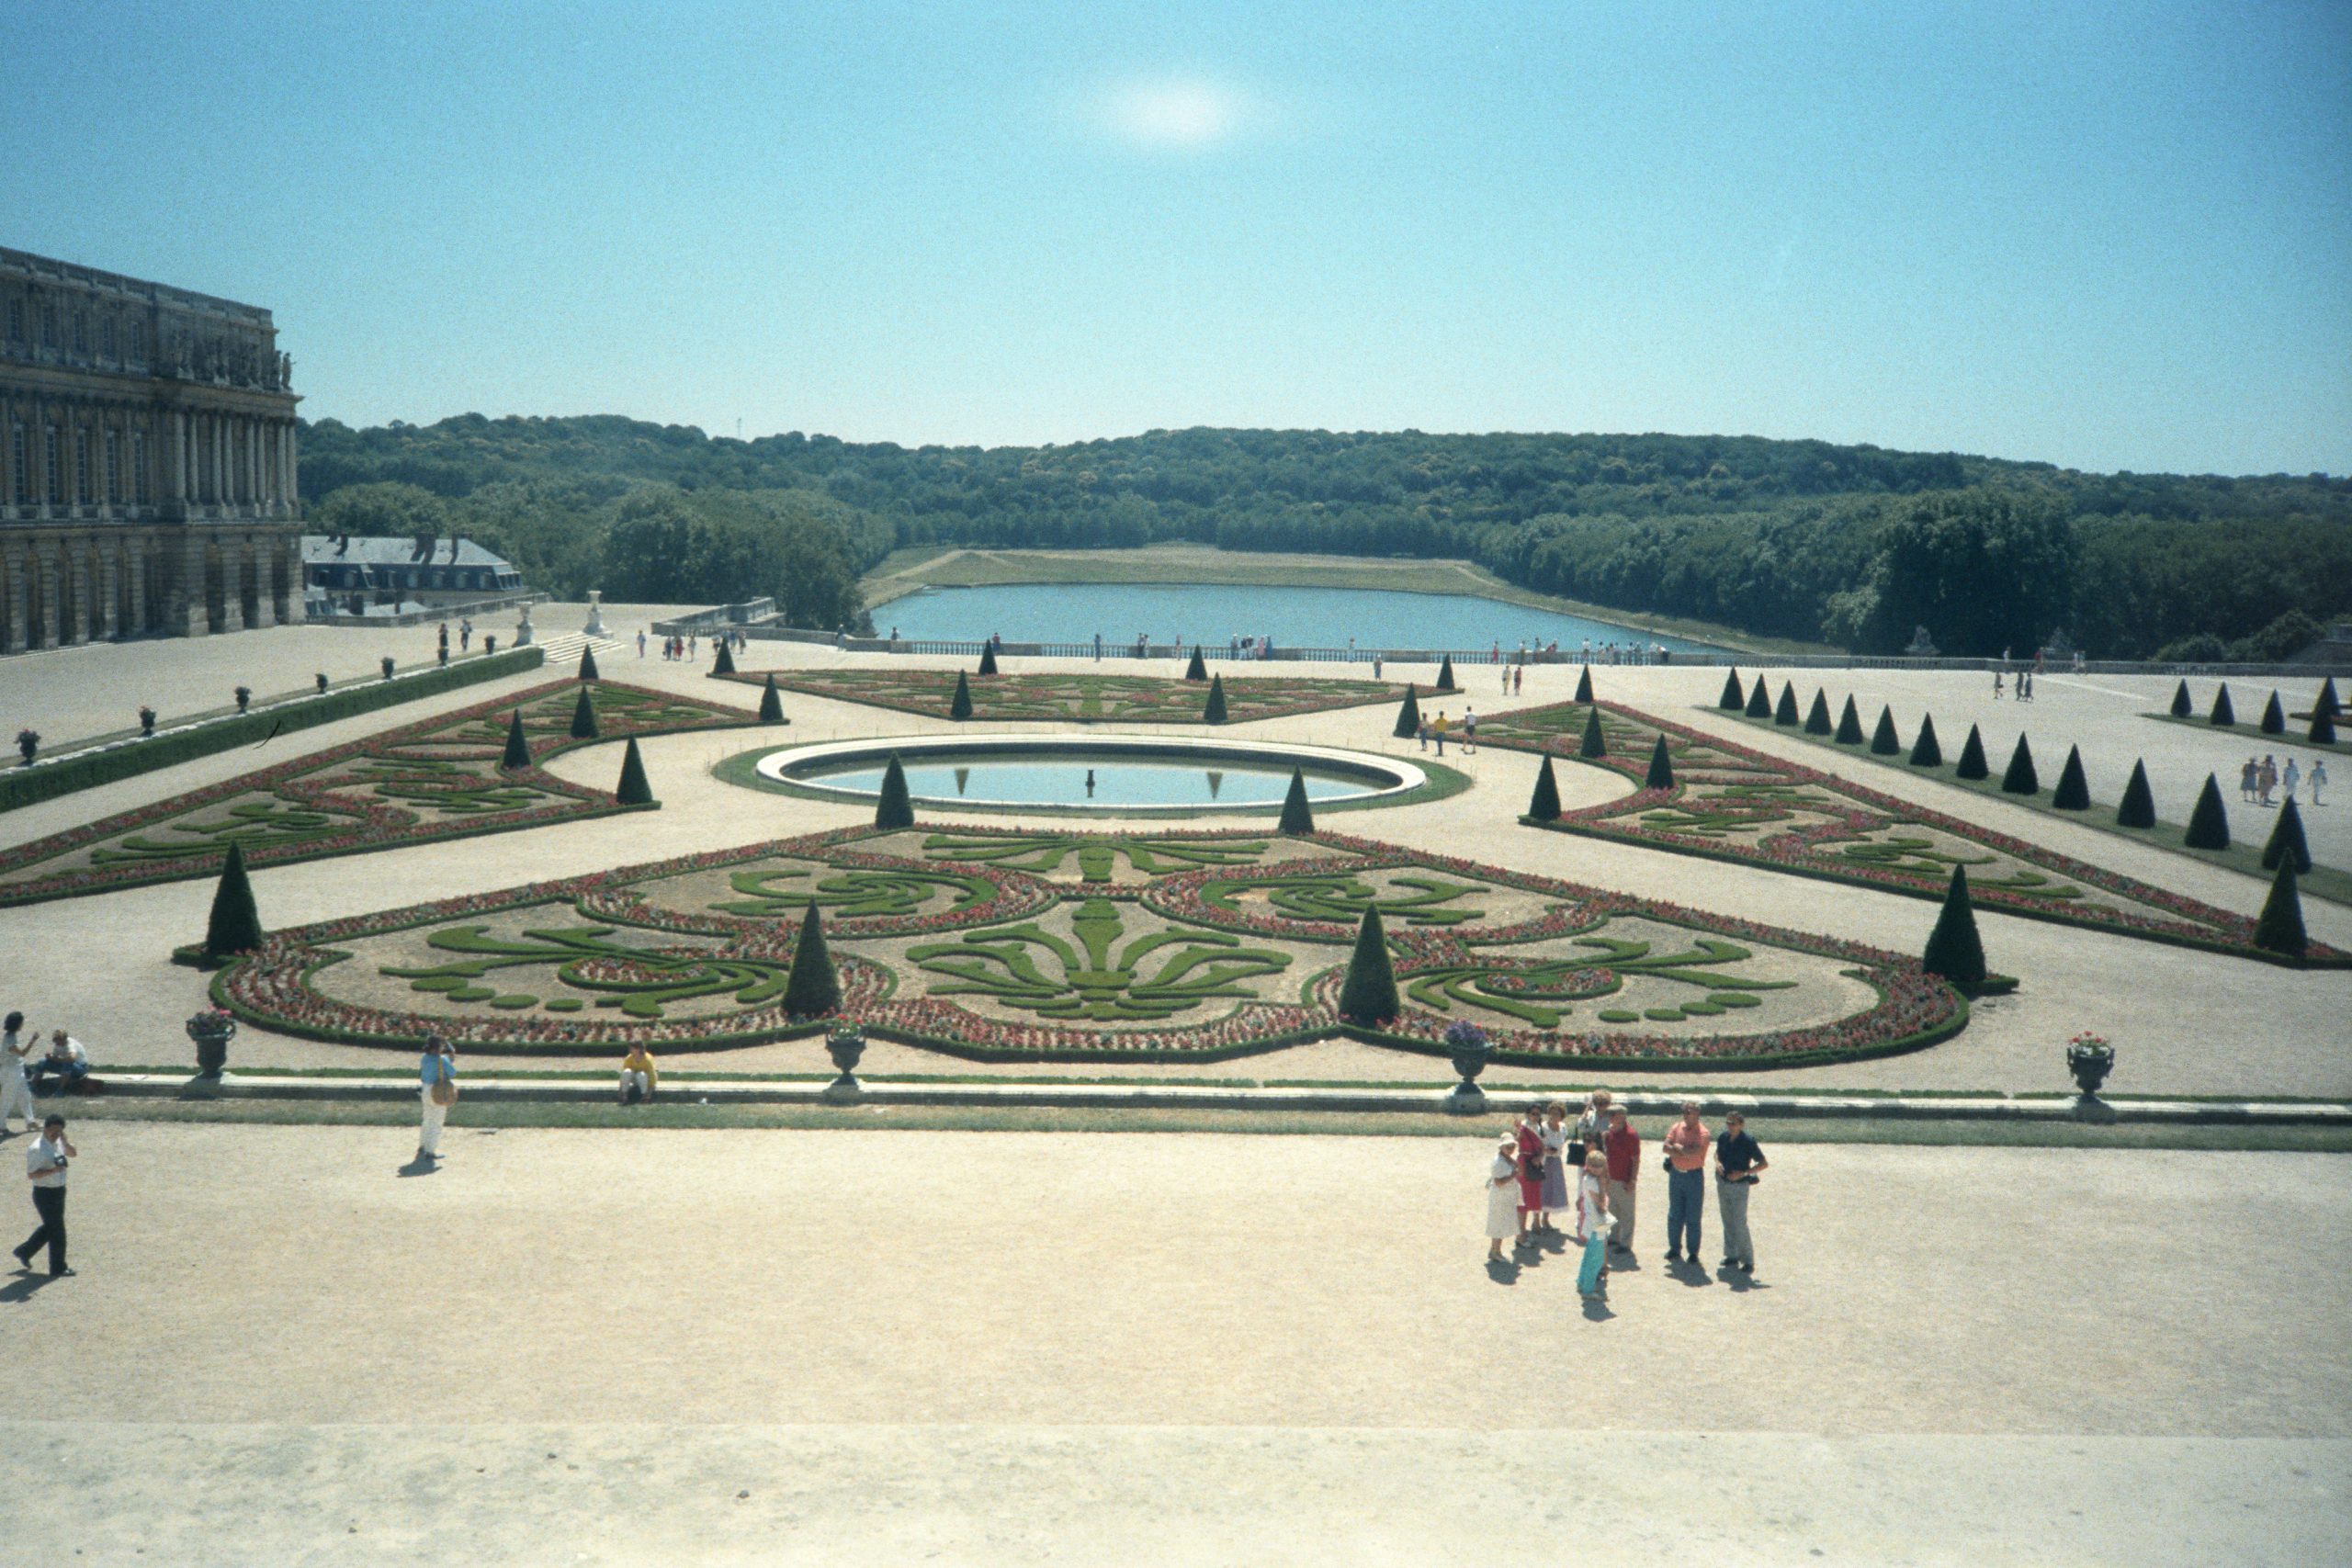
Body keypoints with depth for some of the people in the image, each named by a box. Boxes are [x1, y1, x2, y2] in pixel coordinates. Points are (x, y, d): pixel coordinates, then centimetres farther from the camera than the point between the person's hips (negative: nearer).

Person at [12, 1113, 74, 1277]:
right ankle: (58, 1269, 11)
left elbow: (74, 1154, 11)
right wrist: (53, 1170, -31)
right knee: (56, 1231, 0)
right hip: (45, 1194, -9)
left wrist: (64, 1141, -6)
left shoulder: (58, 1143, 6)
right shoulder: (37, 1149, -19)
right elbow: (31, 1173, -20)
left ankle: (24, 1252, 39)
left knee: (50, 1227, 22)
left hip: (58, 1191, 9)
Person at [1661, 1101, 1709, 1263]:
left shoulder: (1702, 1133, -11)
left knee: (1693, 1218, 2)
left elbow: (1694, 1153, -24)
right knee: (1674, 1215, 11)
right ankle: (1674, 1249, 22)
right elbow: (1666, 1148, -6)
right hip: (1676, 1174, 5)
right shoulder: (1676, 1128, 4)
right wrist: (1685, 1152, -16)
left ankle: (1693, 1252, 12)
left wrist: (1677, 1147, -9)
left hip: (1694, 1176, -5)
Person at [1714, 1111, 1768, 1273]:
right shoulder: (1722, 1137, -2)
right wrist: (1717, 1162, -5)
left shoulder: (1748, 1142, -17)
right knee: (1727, 1222, 13)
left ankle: (1748, 1261, 1)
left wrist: (1744, 1173, -21)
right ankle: (1732, 1256, 24)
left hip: (1739, 1185, -6)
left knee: (1740, 1223, -7)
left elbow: (1764, 1164, -12)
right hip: (1722, 1184, 6)